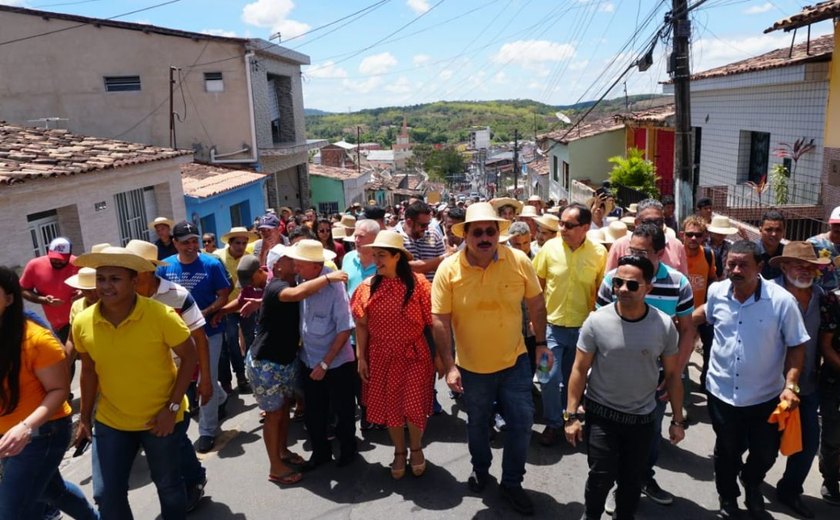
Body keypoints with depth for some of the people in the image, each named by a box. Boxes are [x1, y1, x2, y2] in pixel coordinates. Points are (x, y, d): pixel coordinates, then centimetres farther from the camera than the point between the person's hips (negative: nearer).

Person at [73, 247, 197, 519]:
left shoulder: (161, 315, -22)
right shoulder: (82, 323, -10)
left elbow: (189, 357, -13)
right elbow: (89, 371, 5)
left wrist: (172, 407, -16)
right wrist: (84, 417, 10)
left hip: (159, 419, -3)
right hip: (110, 421, 3)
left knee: (168, 486, 15)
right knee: (106, 494, 7)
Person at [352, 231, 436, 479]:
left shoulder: (418, 283, -11)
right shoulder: (368, 286, -3)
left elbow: (432, 322, -7)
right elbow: (361, 325, 3)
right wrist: (361, 358, 1)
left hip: (413, 355, -2)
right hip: (381, 357, 3)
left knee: (414, 405, 2)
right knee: (389, 406, 13)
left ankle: (416, 448, 31)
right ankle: (399, 452, 35)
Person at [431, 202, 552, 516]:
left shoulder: (519, 261, -13)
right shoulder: (448, 269, -16)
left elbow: (536, 305, 1)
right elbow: (440, 320, -13)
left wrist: (541, 343, 3)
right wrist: (449, 366, -15)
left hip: (514, 361, 1)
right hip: (472, 366, 0)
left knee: (521, 422, 8)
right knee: (477, 424, 20)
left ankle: (511, 482, 32)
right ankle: (480, 469, 48)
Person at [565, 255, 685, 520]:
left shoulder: (664, 325, -11)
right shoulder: (596, 321, -15)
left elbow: (672, 374, 1)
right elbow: (580, 369, -8)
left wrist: (678, 420, 4)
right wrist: (571, 415, -8)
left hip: (643, 417, 2)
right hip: (601, 414, -2)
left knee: (632, 480, 15)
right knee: (602, 477, 2)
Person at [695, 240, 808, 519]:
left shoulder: (782, 301, -18)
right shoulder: (717, 292, -9)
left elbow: (796, 346, -10)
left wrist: (790, 385, -19)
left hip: (765, 396, -1)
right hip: (721, 392, 1)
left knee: (765, 453, 17)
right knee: (727, 451, 18)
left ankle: (751, 485, 52)